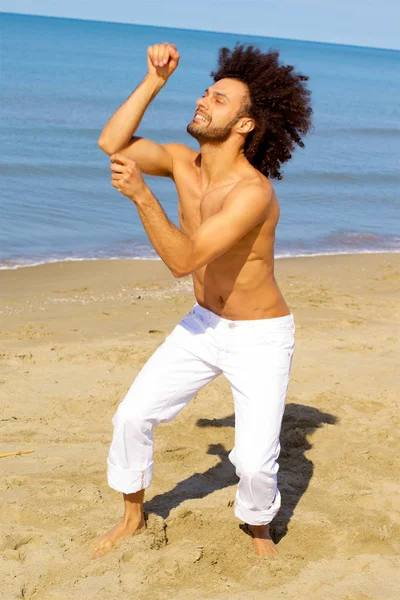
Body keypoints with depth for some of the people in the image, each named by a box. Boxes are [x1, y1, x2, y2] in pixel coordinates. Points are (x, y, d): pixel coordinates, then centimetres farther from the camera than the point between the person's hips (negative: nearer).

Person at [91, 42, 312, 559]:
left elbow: (183, 259, -35)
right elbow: (113, 143, -13)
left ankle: (259, 530, 20)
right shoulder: (184, 161, -7)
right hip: (204, 325, 6)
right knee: (132, 416, -1)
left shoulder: (253, 191, -30)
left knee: (254, 462, -15)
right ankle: (133, 517, 24)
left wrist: (141, 194, -45)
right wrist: (154, 80, -16)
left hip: (261, 338, -6)